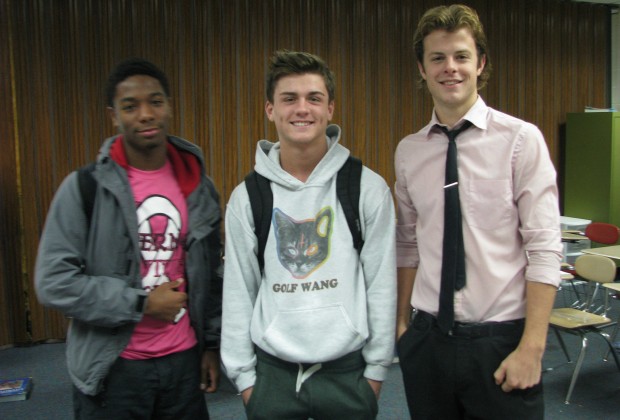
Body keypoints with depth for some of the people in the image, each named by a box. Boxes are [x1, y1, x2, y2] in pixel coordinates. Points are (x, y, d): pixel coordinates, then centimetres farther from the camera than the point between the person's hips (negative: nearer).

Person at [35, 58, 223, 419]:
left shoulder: (199, 187, 3)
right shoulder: (84, 187, -8)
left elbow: (211, 275, 8)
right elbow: (54, 281, -12)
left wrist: (212, 343, 8)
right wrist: (141, 304, -14)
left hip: (183, 361, 3)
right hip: (113, 368, -3)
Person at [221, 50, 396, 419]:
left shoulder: (368, 188, -6)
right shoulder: (246, 197, -2)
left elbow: (382, 283, -3)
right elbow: (238, 291, 2)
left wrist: (377, 367, -1)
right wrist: (243, 373, 3)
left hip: (348, 371, -1)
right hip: (272, 372, 1)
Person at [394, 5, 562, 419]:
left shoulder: (521, 139, -8)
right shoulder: (407, 151, 4)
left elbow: (545, 249, -11)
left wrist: (531, 347, -14)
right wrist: (403, 322, 9)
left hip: (500, 339, -3)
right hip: (427, 339, 4)